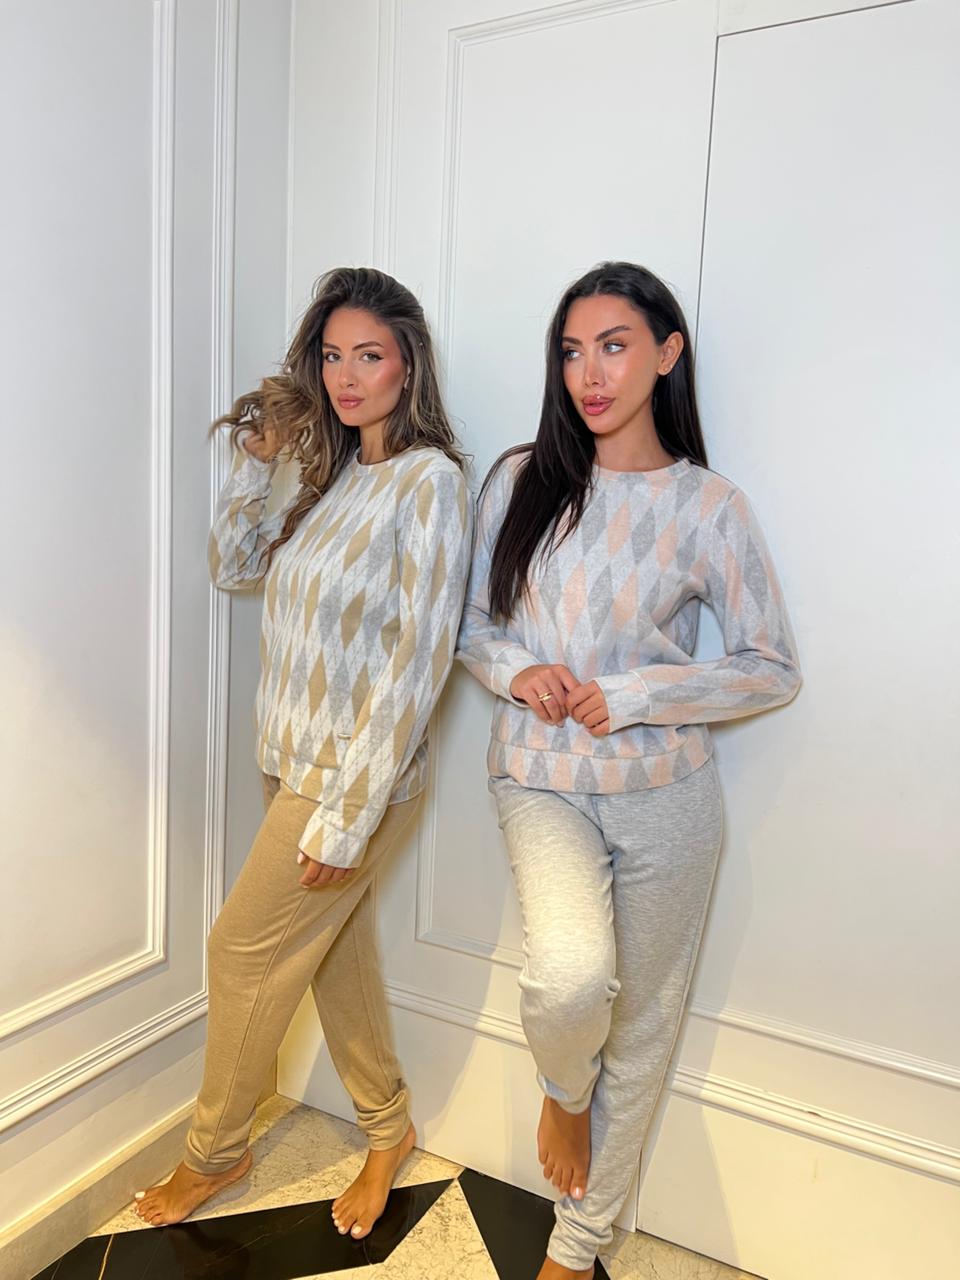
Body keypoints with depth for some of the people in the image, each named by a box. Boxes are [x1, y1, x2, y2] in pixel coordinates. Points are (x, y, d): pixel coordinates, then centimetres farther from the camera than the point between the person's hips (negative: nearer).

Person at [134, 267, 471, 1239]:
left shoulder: (428, 478, -17)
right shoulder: (336, 476, 9)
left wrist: (347, 816, -20)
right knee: (335, 950, 17)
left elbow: (418, 661, -21)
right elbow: (233, 565, 17)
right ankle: (387, 1130, 40)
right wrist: (256, 461, 2)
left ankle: (214, 1154, 33)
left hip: (355, 775, -7)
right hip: (297, 762, 7)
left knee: (245, 946, 7)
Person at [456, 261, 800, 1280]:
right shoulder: (521, 479, 1)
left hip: (665, 792, 0)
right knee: (572, 973, -25)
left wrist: (635, 694, -14)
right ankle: (561, 1094, 15)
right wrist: (517, 671, -13)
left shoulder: (709, 506, -4)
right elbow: (471, 624, 9)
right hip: (542, 780, 0)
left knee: (641, 1026, 11)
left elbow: (772, 668, -2)